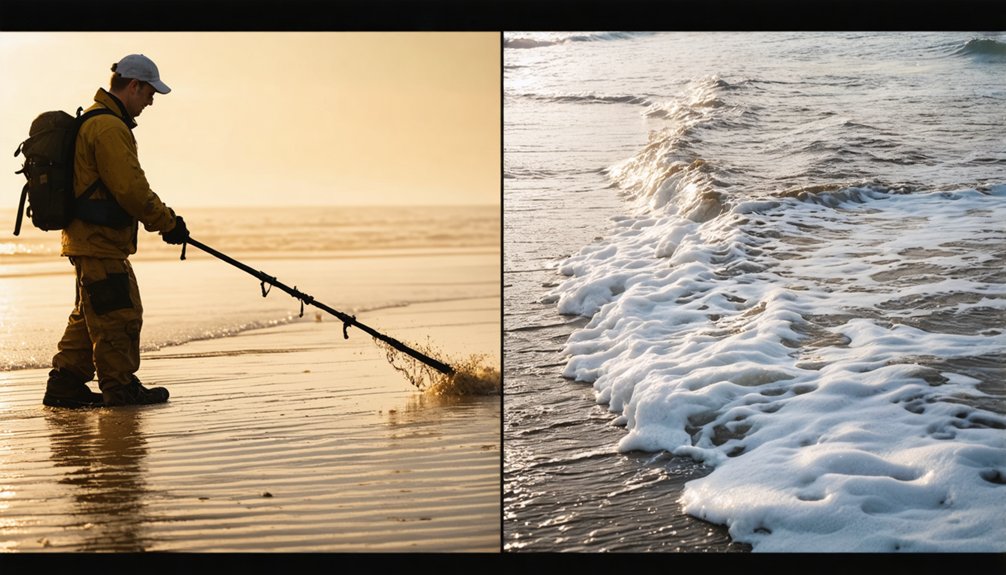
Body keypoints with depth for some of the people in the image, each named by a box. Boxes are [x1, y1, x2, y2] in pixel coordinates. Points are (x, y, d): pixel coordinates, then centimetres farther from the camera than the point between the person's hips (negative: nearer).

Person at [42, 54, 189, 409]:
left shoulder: (93, 120, 19)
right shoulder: (109, 127, -17)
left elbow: (126, 187, 23)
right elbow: (130, 188, -21)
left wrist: (163, 216, 16)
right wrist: (167, 222, -11)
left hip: (89, 239, 11)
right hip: (100, 241, -11)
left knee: (90, 314, 16)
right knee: (119, 315, -3)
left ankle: (64, 385, 20)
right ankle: (121, 388, 5)